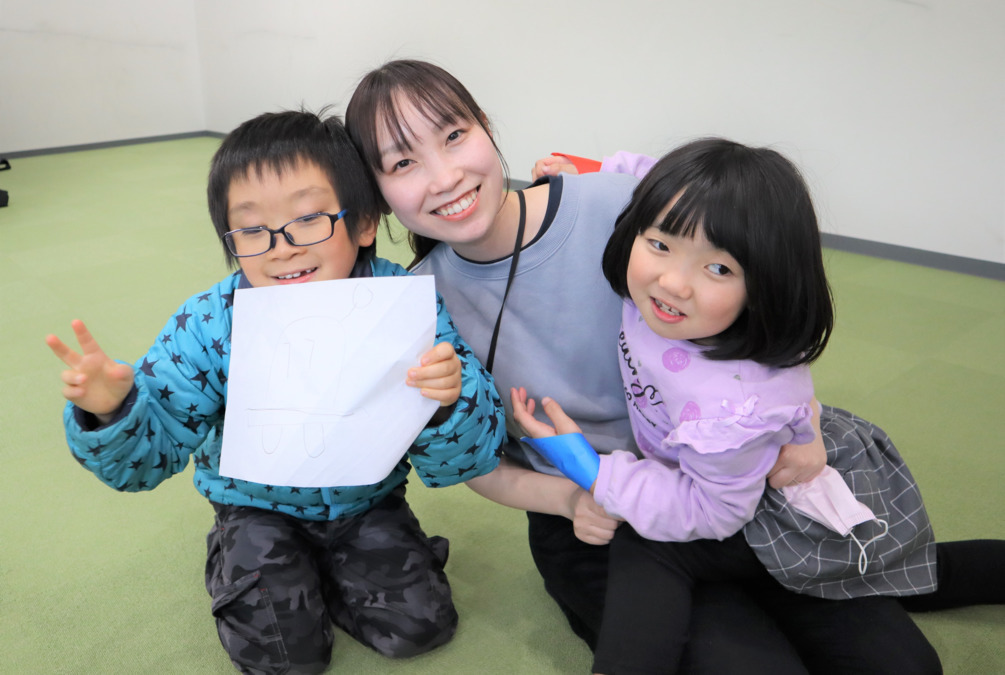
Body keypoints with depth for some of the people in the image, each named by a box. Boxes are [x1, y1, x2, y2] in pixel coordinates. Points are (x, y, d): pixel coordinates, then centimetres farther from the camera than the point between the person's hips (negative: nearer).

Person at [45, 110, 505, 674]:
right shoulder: (208, 327, -21)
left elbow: (467, 459, -22)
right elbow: (152, 449, -13)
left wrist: (449, 404, -46)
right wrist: (108, 413, -36)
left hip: (367, 500, 1)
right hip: (261, 507, 0)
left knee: (419, 624, -5)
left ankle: (322, 575, 22)